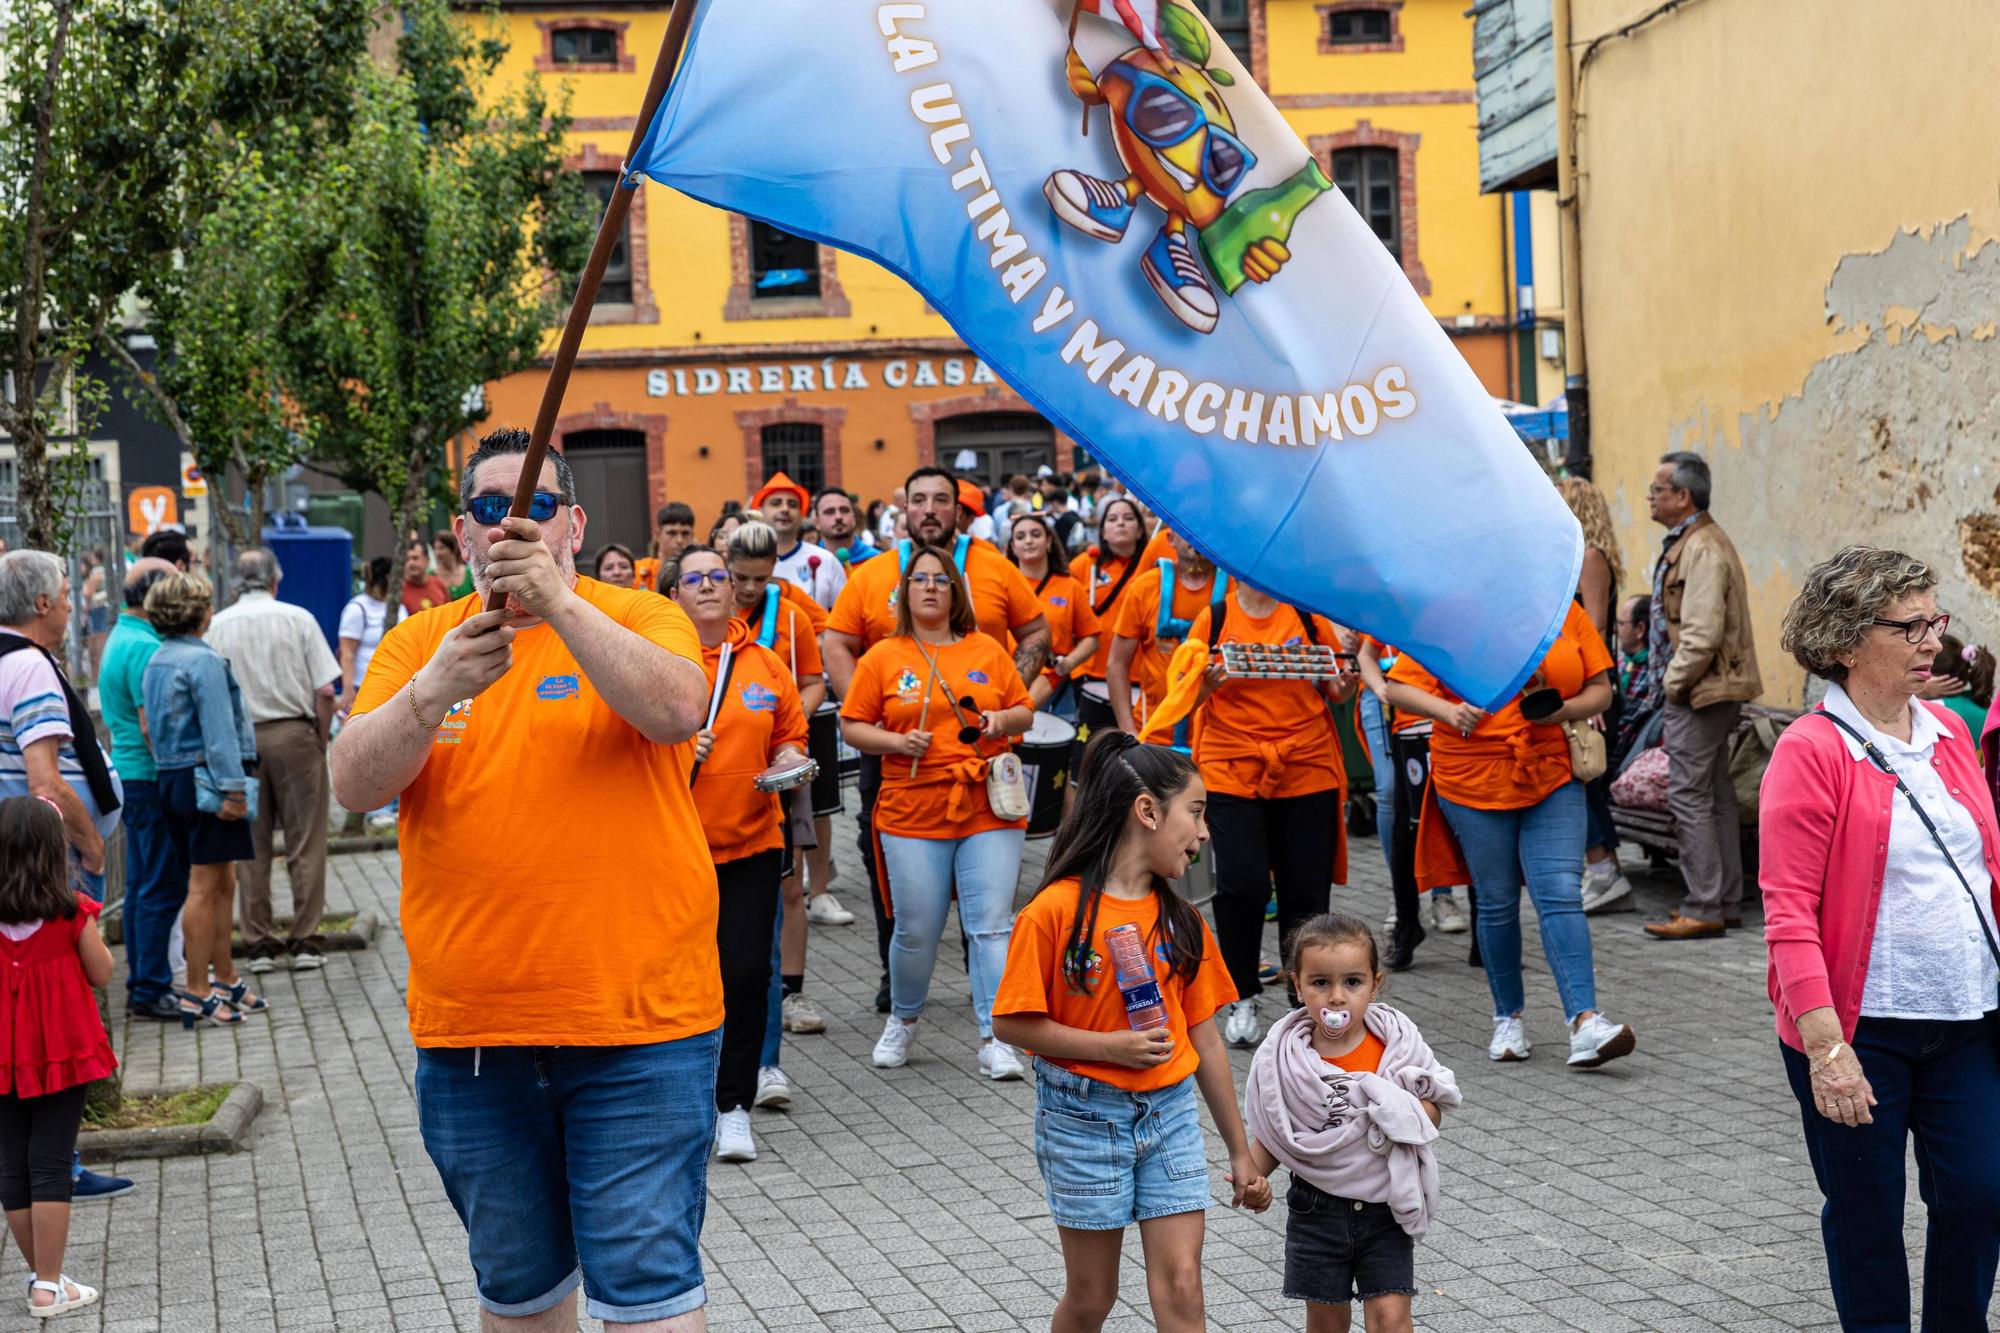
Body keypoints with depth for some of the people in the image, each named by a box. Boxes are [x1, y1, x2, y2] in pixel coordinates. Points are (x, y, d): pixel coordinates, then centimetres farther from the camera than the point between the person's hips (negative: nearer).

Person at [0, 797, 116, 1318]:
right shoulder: (70, 910, -11)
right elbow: (102, 974, -2)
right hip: (61, 1051, -2)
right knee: (50, 1166, 1)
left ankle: (43, 1276, 19)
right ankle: (49, 1287, 1)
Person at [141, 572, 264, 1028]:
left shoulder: (157, 661, 14)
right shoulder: (203, 660, -14)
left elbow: (150, 727, 17)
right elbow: (218, 730, -19)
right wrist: (233, 787, -20)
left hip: (173, 779, 9)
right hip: (204, 779, -9)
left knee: (222, 883, 16)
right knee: (205, 886, -6)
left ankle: (225, 979, 23)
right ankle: (198, 993, -3)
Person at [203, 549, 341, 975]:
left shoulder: (216, 627, 2)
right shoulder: (298, 619, -2)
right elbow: (325, 691, -5)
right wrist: (321, 741, 6)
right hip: (294, 733, -1)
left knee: (250, 846, 9)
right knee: (305, 843, 4)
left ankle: (259, 942, 11)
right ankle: (305, 940, 3)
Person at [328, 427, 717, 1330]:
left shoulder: (640, 619, 0)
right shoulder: (417, 643, 7)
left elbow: (677, 711, -21)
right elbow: (355, 784, -7)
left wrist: (560, 603, -31)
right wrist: (433, 691, -24)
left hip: (640, 1022, -3)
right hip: (468, 1034, 3)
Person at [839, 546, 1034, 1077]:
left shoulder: (987, 650, 9)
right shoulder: (883, 657, 5)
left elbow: (1025, 712, 16)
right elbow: (852, 726, 6)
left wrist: (1003, 719, -6)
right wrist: (896, 742, -11)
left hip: (989, 810, 1)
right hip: (913, 812, -1)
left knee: (991, 926, -6)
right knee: (916, 931, 3)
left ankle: (995, 1038, -1)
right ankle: (903, 1019, 29)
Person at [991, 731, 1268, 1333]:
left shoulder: (1180, 919, 3)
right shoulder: (1055, 912, -13)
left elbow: (1204, 1040, 8)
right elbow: (1012, 1023, -12)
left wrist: (1240, 1152, 10)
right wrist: (1109, 1046, -21)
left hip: (1171, 1114, 4)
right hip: (1083, 1118, -4)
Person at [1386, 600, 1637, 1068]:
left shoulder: (1566, 611, 4)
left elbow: (1600, 690, 8)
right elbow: (1399, 687, -3)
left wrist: (1563, 709, -13)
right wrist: (1449, 712, -20)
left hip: (1553, 778, 1)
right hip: (1475, 779, -1)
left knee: (1561, 893, -11)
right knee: (1497, 902, 8)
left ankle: (1585, 1022, -18)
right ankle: (1508, 1019, 24)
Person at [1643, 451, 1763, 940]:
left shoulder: (1703, 550, -18)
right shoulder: (1689, 543, 16)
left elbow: (1702, 634, -25)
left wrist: (1673, 683, -16)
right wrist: (1671, 682, 17)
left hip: (1698, 693, -11)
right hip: (1707, 692, 11)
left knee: (1689, 796, -8)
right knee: (1715, 795, 13)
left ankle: (1704, 909, -6)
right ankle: (1725, 901, 19)